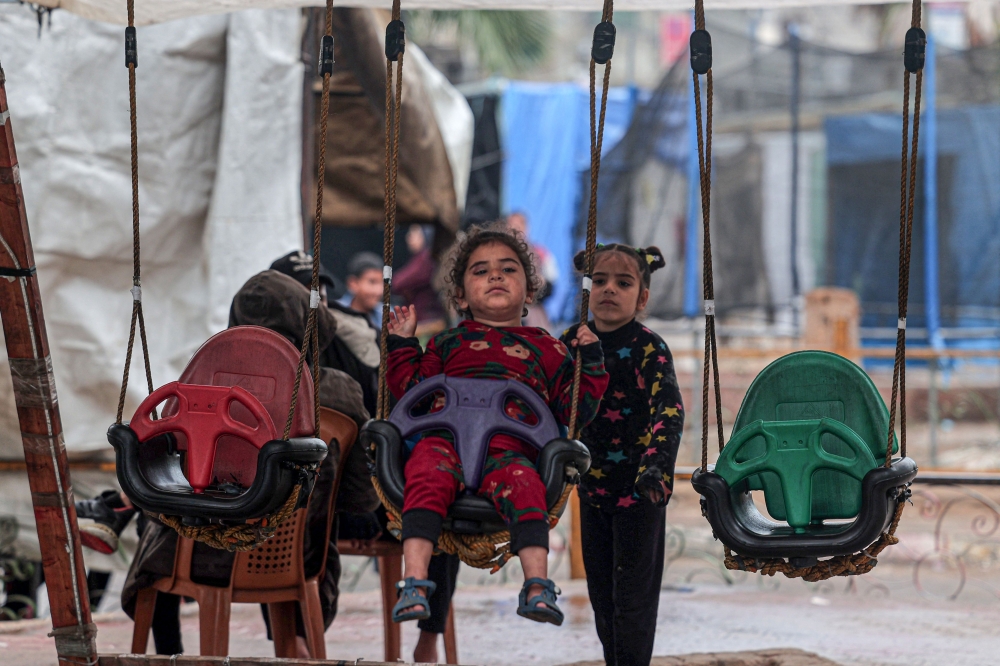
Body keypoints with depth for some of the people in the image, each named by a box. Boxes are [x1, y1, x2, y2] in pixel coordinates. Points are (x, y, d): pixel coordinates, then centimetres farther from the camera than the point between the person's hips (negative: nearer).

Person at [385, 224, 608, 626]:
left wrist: (589, 362, 13)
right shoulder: (449, 343, 28)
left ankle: (537, 586, -43)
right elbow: (410, 388, 26)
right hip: (445, 439, 0)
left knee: (522, 483, -34)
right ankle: (414, 584, -44)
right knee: (427, 476, -33)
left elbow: (574, 408, 22)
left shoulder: (545, 349, 26)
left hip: (509, 447, 0)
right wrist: (402, 344, 21)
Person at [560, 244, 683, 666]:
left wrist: (656, 465, -38)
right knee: (600, 590, 14)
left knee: (633, 592, -1)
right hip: (593, 484, 6)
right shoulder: (572, 342, 2)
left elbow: (669, 409, -25)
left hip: (639, 487, -6)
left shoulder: (648, 349, -14)